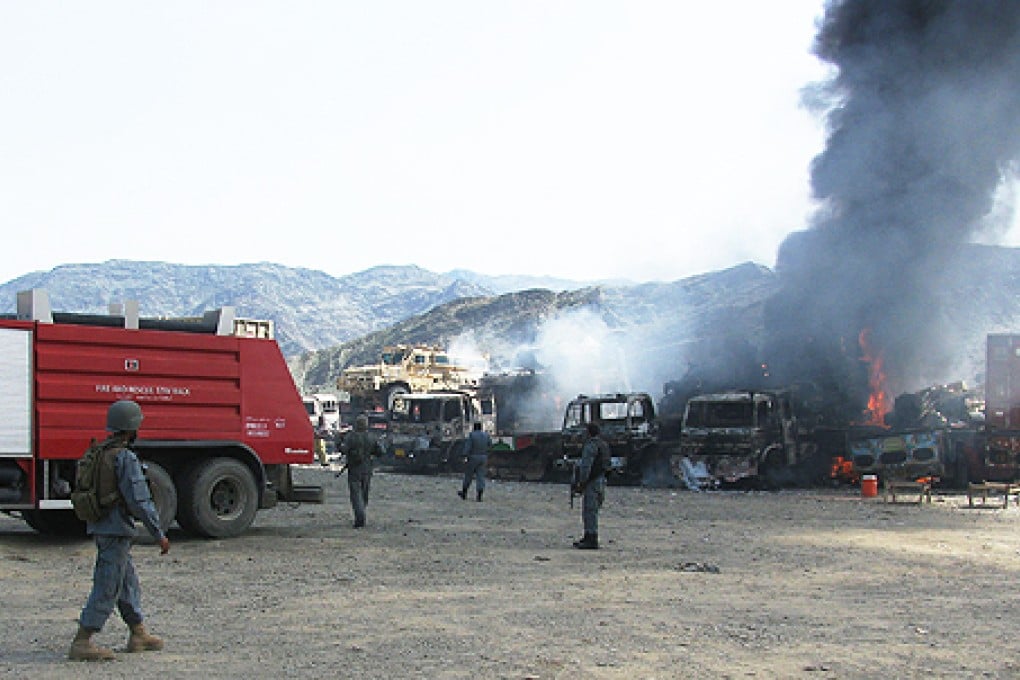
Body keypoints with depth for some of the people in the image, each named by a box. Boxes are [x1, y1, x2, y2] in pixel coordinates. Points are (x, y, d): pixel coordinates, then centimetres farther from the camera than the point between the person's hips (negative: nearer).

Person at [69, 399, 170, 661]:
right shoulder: (125, 458, -17)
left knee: (128, 582, 18)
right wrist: (159, 534, -15)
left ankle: (138, 634, 27)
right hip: (116, 530, -9)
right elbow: (139, 500, -20)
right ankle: (82, 643, -3)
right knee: (107, 588, -4)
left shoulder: (97, 453, 10)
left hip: (98, 527, 9)